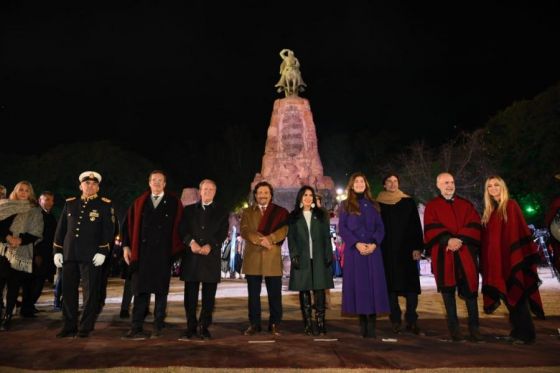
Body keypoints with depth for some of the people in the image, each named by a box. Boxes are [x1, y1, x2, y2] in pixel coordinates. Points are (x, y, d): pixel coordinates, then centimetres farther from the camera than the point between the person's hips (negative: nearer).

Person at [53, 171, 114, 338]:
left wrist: (102, 251, -11)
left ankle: (86, 327, 12)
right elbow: (61, 228, 14)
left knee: (90, 291, 2)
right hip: (69, 254, 4)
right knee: (68, 290, 9)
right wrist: (57, 250, 9)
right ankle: (69, 326, 21)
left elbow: (108, 229, -4)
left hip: (91, 256, -4)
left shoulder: (105, 204, 1)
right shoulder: (70, 203, 13)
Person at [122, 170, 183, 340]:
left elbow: (179, 226, 3)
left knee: (161, 290, 6)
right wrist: (126, 246, 3)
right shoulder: (139, 203, 11)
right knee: (140, 290, 1)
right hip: (142, 252, 2)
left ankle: (158, 327, 16)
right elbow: (128, 224, 10)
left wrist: (176, 249, -2)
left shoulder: (174, 203, 4)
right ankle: (137, 329, 5)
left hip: (163, 254, -1)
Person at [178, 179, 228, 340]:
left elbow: (223, 233, 2)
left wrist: (209, 245, -14)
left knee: (209, 295, 1)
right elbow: (182, 230, 5)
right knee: (190, 295, 3)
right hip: (191, 257, 1)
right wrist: (191, 242, -13)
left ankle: (203, 327, 12)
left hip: (211, 258, -1)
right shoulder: (189, 210, 16)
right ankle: (191, 326, 13)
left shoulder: (222, 212, 12)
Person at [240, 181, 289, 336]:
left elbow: (283, 231, -4)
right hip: (252, 258, 2)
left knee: (274, 294, 3)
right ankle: (254, 323, 17)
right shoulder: (247, 212, 13)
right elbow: (244, 231, -2)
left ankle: (275, 324, 14)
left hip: (273, 259, -1)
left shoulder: (280, 211, 9)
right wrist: (260, 240, -16)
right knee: (253, 294, 7)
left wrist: (269, 239, -20)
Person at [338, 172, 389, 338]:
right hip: (354, 251, -2)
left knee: (373, 284, -3)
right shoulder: (345, 205, 7)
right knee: (358, 284, -2)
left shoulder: (373, 205, 13)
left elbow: (380, 227, 8)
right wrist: (357, 244, -14)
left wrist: (374, 244, -10)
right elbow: (342, 229, -1)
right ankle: (363, 324, 7)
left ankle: (371, 326, 1)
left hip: (372, 250, 2)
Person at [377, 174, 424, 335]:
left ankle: (412, 321, 4)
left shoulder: (408, 202, 7)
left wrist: (417, 247, -5)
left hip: (407, 249, 0)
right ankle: (395, 321, 10)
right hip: (387, 251, 0)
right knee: (391, 285, 3)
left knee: (411, 285, -2)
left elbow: (416, 226, 3)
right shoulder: (378, 204, 6)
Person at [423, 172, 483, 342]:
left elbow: (474, 226, 2)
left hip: (465, 254, 2)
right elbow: (431, 229, -5)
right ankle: (454, 328, 10)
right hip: (444, 255, -2)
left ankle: (474, 328, 9)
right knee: (448, 292, 2)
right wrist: (448, 240, -20)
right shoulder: (432, 206, 7)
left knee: (470, 290, 0)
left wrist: (460, 239, -14)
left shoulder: (466, 205, 15)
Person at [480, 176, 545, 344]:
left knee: (516, 294, -2)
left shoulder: (511, 206, -4)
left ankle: (526, 333, 7)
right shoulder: (488, 211, 14)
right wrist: (485, 263, 8)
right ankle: (518, 330, 22)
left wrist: (517, 257, -18)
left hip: (510, 258, -6)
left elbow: (519, 232, -11)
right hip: (495, 261, 6)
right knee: (507, 295, 11)